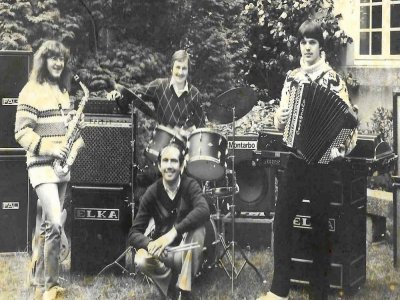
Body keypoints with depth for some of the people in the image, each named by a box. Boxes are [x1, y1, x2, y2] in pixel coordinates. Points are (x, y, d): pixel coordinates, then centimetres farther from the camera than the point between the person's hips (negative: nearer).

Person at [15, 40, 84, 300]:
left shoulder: (62, 91, 15)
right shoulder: (31, 91, -8)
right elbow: (22, 132, -12)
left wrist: (76, 124, 4)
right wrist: (48, 148, -22)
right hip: (41, 165, -8)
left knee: (48, 226, 11)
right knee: (55, 224, -17)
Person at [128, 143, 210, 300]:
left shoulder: (190, 185, -14)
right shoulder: (152, 193, -12)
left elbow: (204, 211, -36)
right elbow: (133, 233, -15)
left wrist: (174, 231, -47)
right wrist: (150, 244, -38)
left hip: (187, 250, 0)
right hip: (163, 252, 0)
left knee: (198, 224, -32)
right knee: (141, 261, -33)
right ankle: (173, 286, -6)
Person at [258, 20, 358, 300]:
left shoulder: (333, 79, -4)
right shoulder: (292, 78, 8)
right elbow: (280, 122, 10)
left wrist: (343, 148, -24)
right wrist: (280, 118, -12)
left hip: (323, 162, -4)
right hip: (296, 159, 4)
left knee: (320, 224, 5)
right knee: (282, 219, -1)